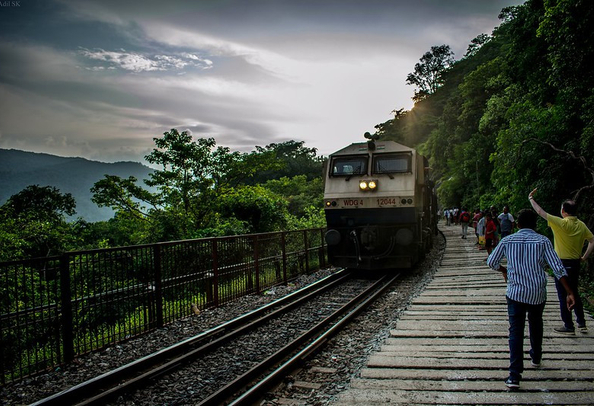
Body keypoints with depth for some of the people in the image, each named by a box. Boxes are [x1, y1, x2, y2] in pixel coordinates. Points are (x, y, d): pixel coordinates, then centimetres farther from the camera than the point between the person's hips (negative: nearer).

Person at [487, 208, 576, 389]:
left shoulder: (507, 241, -1)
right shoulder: (542, 241, -5)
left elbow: (491, 262, 6)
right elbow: (558, 268, -11)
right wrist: (570, 293, -10)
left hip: (515, 293, -1)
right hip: (537, 294, 1)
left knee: (515, 332, -1)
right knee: (535, 326, 26)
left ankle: (514, 375, -10)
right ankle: (536, 357, 47)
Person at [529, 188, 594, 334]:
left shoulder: (561, 223, -18)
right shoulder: (581, 225, 0)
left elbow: (540, 212, -14)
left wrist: (531, 198, -1)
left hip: (562, 264, -7)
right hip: (575, 263, 7)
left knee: (563, 296, 3)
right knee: (574, 294, 20)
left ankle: (569, 326, 8)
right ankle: (582, 323, 24)